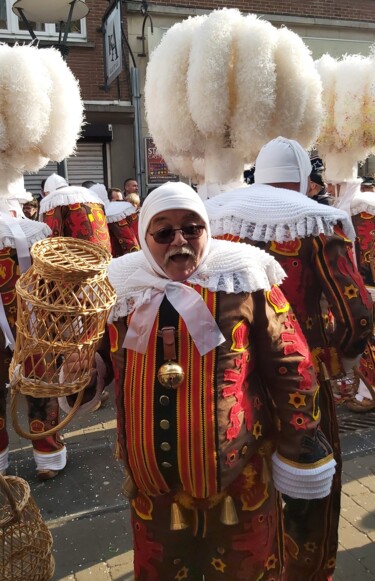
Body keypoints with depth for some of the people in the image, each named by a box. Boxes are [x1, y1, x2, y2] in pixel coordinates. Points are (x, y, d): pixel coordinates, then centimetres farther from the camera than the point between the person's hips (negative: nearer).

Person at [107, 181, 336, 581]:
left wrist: (300, 448, -5)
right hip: (152, 482, 3)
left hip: (239, 474, -2)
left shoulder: (242, 279, -10)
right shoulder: (127, 292, -1)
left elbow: (290, 365, -7)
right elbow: (119, 379, 10)